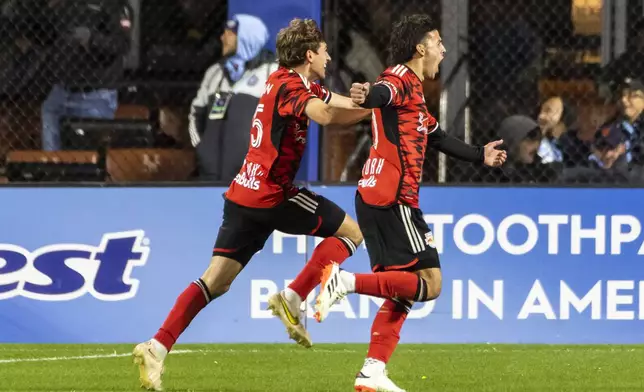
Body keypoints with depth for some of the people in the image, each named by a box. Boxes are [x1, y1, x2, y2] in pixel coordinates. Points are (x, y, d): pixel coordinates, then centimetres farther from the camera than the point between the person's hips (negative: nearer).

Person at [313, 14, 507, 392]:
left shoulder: (414, 92, 22)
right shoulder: (401, 80, -10)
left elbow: (437, 137, 36)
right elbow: (382, 94, -35)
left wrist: (480, 155, 45)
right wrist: (366, 96, -58)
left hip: (378, 201, 10)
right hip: (393, 201, -10)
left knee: (403, 289, 11)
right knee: (428, 282, -10)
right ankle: (346, 281, -16)